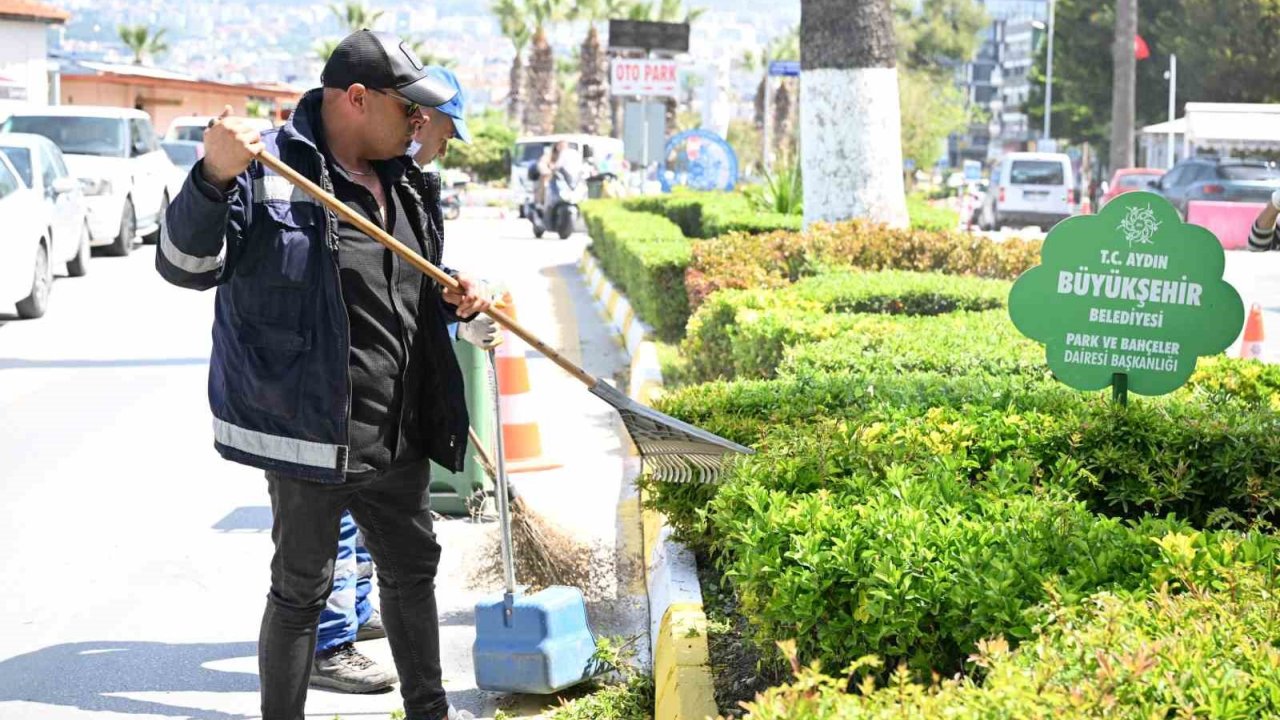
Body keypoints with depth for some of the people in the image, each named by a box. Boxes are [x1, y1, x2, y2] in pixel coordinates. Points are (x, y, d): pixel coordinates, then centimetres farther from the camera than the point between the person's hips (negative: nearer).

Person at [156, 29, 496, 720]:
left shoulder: (406, 185, 12)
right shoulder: (268, 169, -13)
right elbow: (184, 265, -19)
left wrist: (457, 300, 3)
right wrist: (214, 176, -35)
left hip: (396, 433, 8)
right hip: (309, 429, -8)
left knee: (412, 565, 21)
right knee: (302, 588, 1)